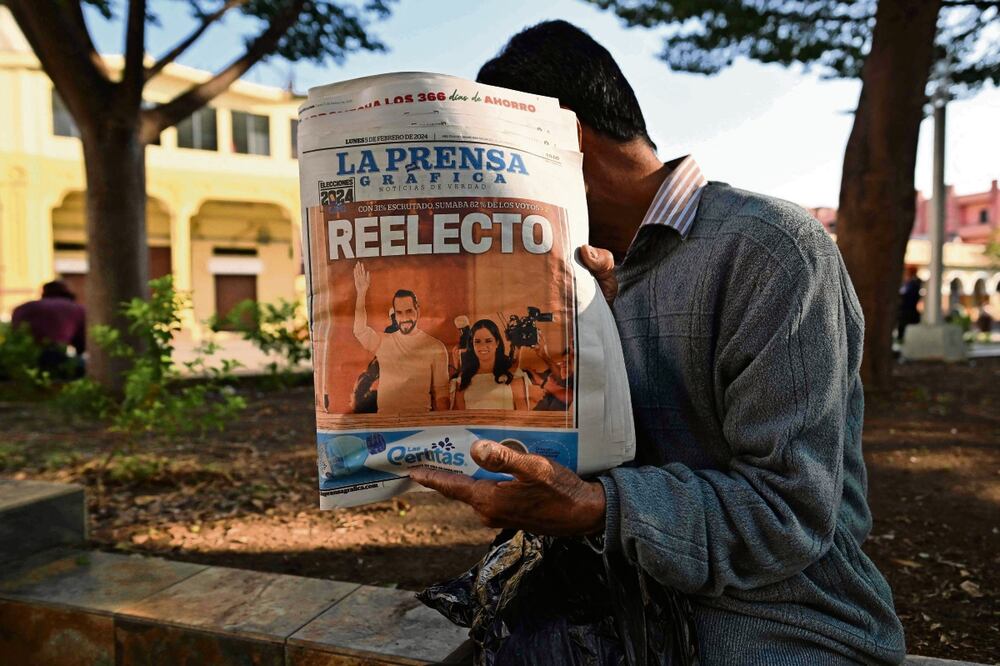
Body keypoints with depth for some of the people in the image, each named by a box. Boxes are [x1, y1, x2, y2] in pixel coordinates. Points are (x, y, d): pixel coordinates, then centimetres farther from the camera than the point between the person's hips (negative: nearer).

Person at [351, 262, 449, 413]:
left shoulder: (436, 348, 1)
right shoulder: (383, 341, 10)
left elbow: (441, 392, 2)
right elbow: (360, 331, -7)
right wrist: (361, 293, -10)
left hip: (420, 418, -2)